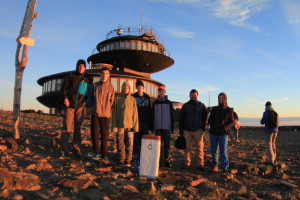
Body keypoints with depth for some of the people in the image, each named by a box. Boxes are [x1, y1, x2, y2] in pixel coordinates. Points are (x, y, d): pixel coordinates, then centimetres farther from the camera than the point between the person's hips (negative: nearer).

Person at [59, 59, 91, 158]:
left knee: (78, 128, 6)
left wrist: (85, 101, 4)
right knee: (67, 127, -6)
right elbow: (63, 87, 3)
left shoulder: (86, 79, 11)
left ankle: (76, 147, 14)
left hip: (80, 106, 2)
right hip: (70, 105, -2)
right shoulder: (71, 75, 4)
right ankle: (64, 149, 1)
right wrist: (65, 98, -10)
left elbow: (87, 92, 18)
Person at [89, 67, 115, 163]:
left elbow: (112, 100, 8)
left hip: (106, 114, -1)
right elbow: (92, 98, 14)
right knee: (94, 133, 1)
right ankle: (97, 153, 15)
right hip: (95, 113, 1)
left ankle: (104, 155, 11)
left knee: (104, 135, 3)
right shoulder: (95, 85, 8)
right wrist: (95, 108, 9)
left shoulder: (111, 86, 4)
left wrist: (107, 109, 3)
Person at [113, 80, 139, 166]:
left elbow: (135, 113, 6)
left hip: (129, 125, 0)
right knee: (120, 143, 4)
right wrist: (114, 125, -2)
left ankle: (128, 160, 14)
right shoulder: (117, 98, 6)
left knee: (129, 144, 2)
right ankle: (121, 159, 16)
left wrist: (135, 126, -1)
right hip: (120, 125, 0)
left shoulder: (132, 99, 7)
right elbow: (115, 112, 4)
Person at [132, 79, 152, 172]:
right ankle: (136, 163, 6)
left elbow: (149, 111, 11)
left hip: (145, 123, 2)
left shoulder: (147, 97, 11)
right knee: (136, 144, -2)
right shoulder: (133, 97, 4)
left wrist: (149, 124, 7)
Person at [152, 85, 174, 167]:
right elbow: (152, 115, 9)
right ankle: (160, 161, 10)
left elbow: (172, 116, 5)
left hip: (167, 128, -1)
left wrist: (172, 127, -1)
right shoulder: (155, 102, 9)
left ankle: (167, 161, 9)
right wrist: (152, 128, 4)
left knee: (167, 145, 1)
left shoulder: (169, 103, 6)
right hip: (157, 128, 1)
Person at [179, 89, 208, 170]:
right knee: (187, 147, 6)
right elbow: (181, 119, 10)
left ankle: (200, 164, 4)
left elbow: (205, 117, 12)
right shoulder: (185, 106, 10)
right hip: (187, 130, 1)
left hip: (198, 130, -1)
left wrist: (204, 127, 1)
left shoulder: (202, 106, 8)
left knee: (200, 148, -4)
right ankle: (187, 163, 16)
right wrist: (181, 130, 6)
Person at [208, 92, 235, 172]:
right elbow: (210, 120, 12)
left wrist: (225, 128, -13)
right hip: (213, 133, 2)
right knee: (214, 150, 6)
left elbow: (232, 121, 2)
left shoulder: (229, 110, 2)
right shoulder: (214, 109, 7)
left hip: (223, 134, -2)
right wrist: (213, 127, -6)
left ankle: (225, 167, 9)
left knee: (223, 151, -4)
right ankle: (215, 165, 21)